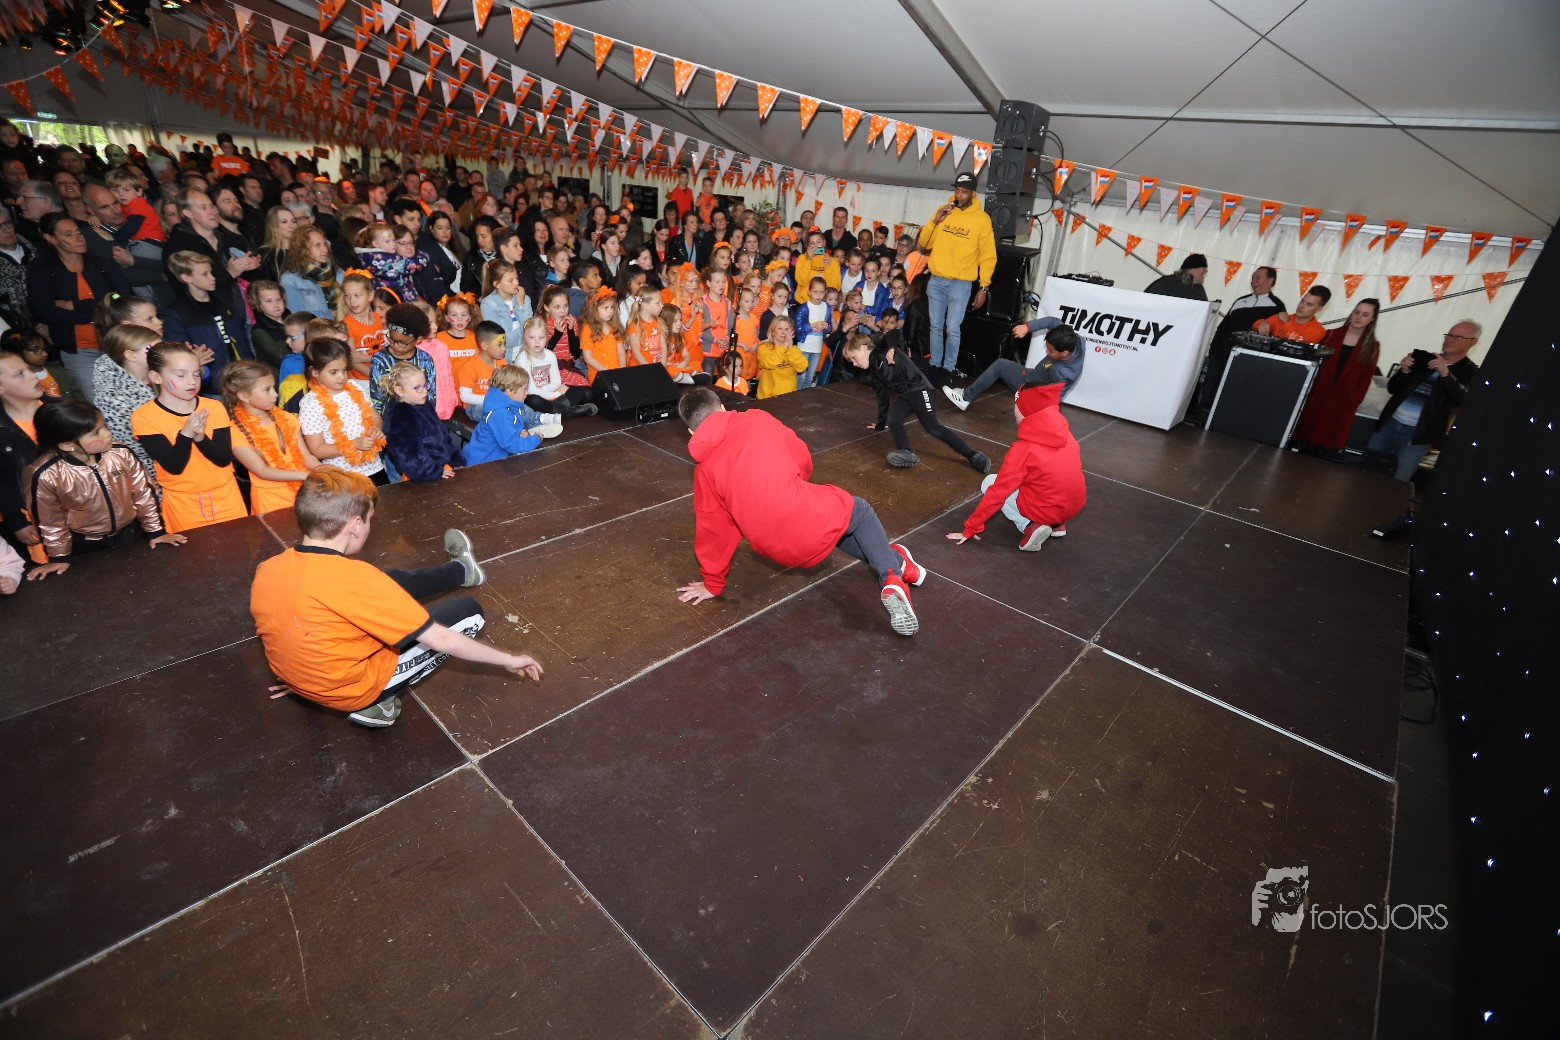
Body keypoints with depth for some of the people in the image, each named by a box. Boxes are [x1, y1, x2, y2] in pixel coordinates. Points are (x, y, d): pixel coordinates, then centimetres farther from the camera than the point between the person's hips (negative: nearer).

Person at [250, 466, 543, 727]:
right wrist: (509, 660, -15)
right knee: (469, 611, 5)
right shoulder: (356, 578, -33)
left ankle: (461, 570, 46)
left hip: (302, 678, 6)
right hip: (356, 692, -6)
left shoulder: (265, 570, -12)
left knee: (395, 583, 23)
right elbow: (442, 640, -27)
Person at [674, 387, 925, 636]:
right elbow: (803, 460, 13)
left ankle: (887, 560, 35)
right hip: (811, 516, -2)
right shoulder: (757, 419, 4)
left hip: (778, 549, 3)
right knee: (860, 511, 30)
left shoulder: (704, 470, 6)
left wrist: (712, 583, 22)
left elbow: (713, 527, 10)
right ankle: (894, 571, 21)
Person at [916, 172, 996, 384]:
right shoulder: (943, 211, 7)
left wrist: (983, 287, -7)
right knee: (936, 327, 10)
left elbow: (988, 256, -2)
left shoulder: (982, 219, -3)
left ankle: (948, 368, 7)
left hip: (961, 284, -3)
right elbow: (924, 244, 8)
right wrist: (935, 221, -8)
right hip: (936, 281, 4)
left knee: (952, 329, -6)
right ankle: (935, 365, 21)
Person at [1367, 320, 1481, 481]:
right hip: (1389, 424, 4)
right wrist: (1404, 371, -8)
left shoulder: (1471, 372, 1)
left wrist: (1446, 375, -26)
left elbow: (1464, 401, -16)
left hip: (1418, 435, -4)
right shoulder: (1424, 358, 11)